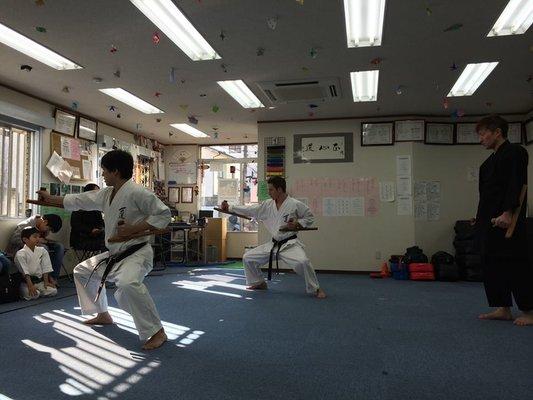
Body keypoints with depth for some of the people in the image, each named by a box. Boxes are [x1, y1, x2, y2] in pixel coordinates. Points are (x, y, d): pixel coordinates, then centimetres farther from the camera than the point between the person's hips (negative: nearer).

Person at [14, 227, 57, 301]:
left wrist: (46, 282, -3)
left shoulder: (42, 251, 5)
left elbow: (45, 268, 5)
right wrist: (30, 285, -23)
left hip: (40, 281, 4)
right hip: (26, 282, -4)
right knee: (32, 295, -27)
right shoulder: (20, 254, -10)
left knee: (53, 291, -17)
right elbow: (25, 272, -17)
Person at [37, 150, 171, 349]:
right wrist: (50, 198, 23)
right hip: (114, 254, 10)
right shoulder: (106, 194, 6)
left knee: (127, 283, -39)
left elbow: (163, 214, -22)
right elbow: (79, 200, 17)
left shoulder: (136, 192, -20)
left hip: (136, 252, -10)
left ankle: (157, 332, -25)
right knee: (82, 271, 24)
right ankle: (103, 314, 38)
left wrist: (134, 229, -24)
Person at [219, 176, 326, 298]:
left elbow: (310, 218, -2)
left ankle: (315, 289, -10)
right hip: (273, 245, 6)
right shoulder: (267, 205, 3)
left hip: (290, 244, -6)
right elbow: (249, 210, 5)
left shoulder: (295, 204, -11)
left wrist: (297, 223, -18)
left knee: (302, 262, -33)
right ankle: (259, 283, 28)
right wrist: (229, 208, 2)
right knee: (248, 257, 7)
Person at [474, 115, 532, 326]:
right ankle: (503, 309, 18)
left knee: (515, 264, -5)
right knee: (492, 265, 9)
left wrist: (507, 213, -24)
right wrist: (480, 219, 18)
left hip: (506, 221, -9)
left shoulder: (515, 153, -6)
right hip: (489, 222, 9)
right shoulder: (490, 160, 20)